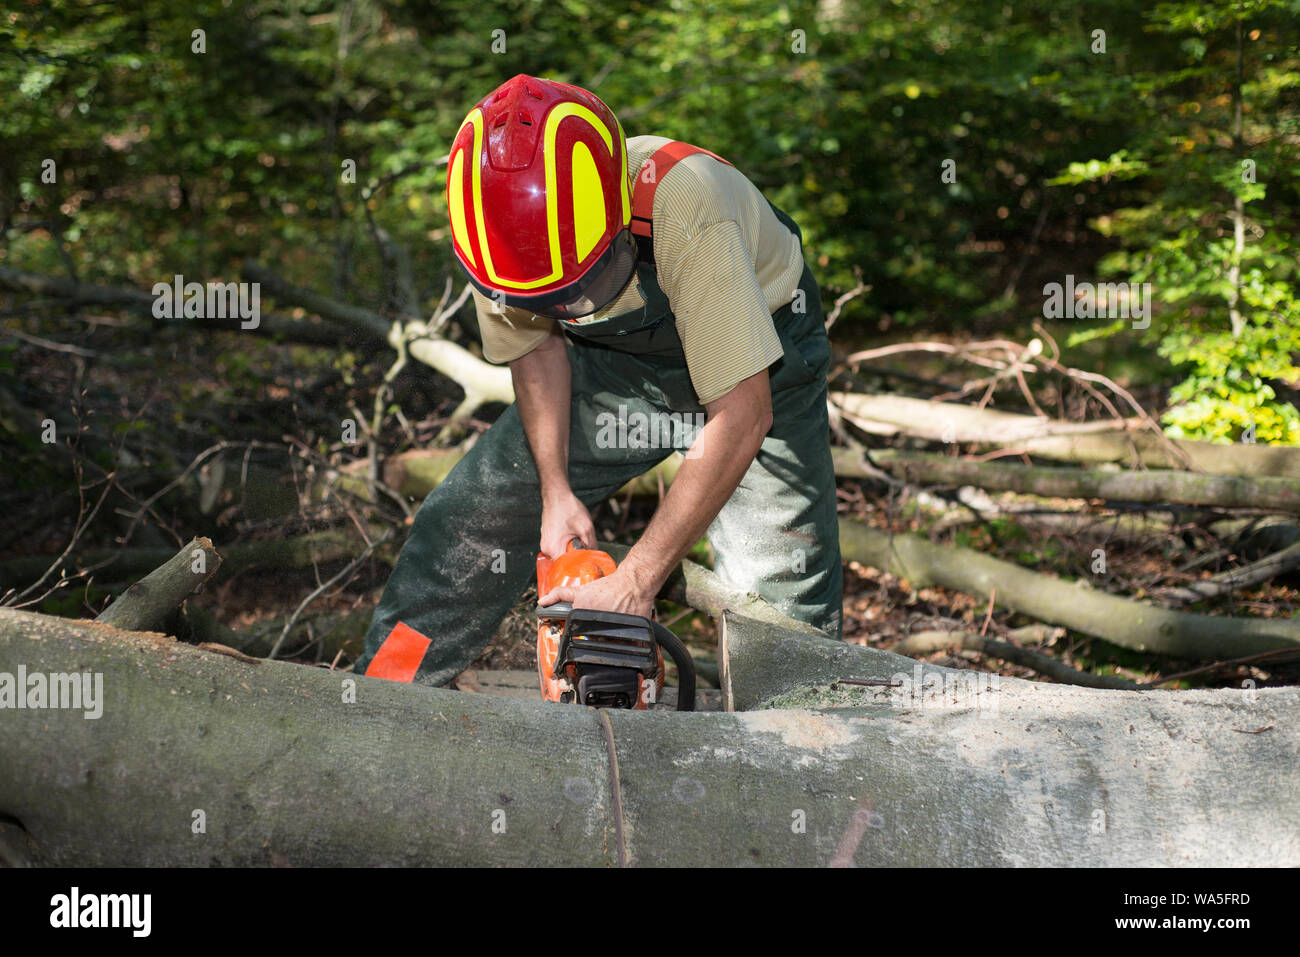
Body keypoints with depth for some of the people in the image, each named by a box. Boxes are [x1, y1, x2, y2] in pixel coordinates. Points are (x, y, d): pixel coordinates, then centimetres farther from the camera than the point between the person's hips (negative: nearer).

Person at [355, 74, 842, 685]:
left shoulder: (686, 211, -42)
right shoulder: (509, 220, -25)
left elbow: (742, 418, -40)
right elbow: (536, 345, -4)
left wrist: (636, 579, -36)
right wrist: (555, 491, -13)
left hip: (750, 360, -4)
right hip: (614, 360, 4)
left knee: (787, 599, -16)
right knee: (467, 524, 1)